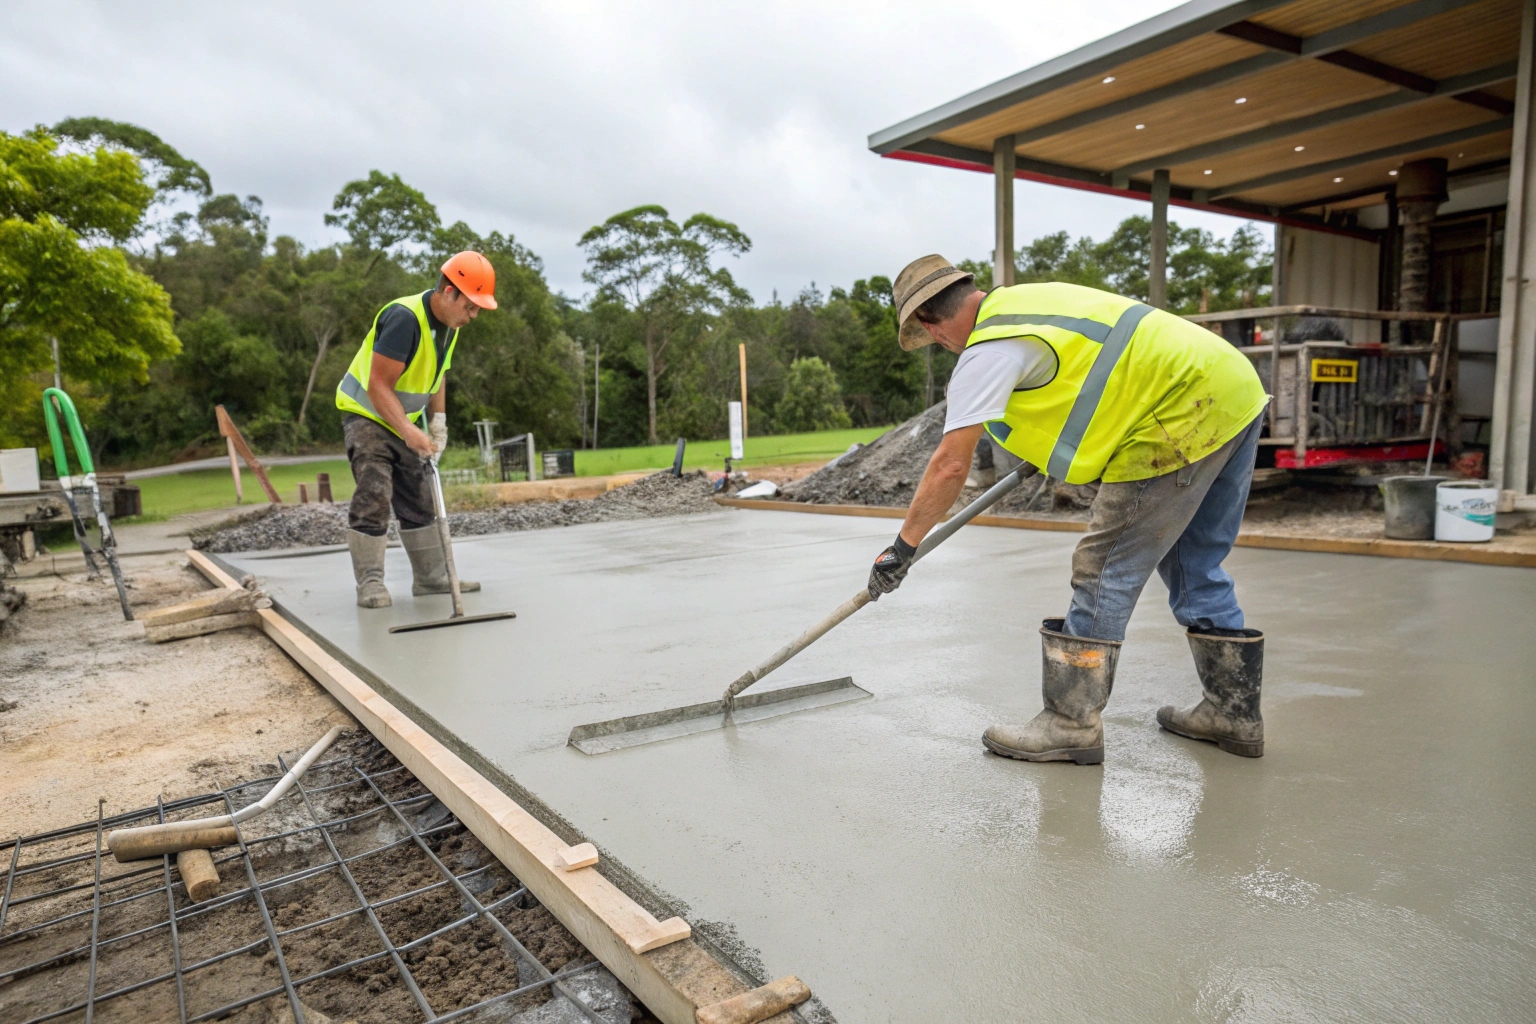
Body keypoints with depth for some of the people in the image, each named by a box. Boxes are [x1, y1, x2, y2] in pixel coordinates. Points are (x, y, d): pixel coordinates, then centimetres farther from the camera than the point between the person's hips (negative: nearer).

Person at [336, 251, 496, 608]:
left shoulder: (448, 323, 1)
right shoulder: (404, 318, -27)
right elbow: (378, 385, -28)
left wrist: (438, 421, 3)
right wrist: (409, 431, -35)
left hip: (402, 422, 9)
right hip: (366, 414, -8)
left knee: (419, 500, 9)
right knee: (374, 497, -16)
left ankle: (432, 576, 16)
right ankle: (370, 582, -6)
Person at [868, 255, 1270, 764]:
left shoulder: (986, 352, -10)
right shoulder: (1023, 298, 18)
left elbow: (950, 466, -13)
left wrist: (902, 548, -2)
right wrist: (1047, 445, 47)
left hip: (1185, 416, -10)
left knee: (1105, 569, -2)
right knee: (1196, 567, 18)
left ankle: (1072, 722, 7)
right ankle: (1234, 712, 28)